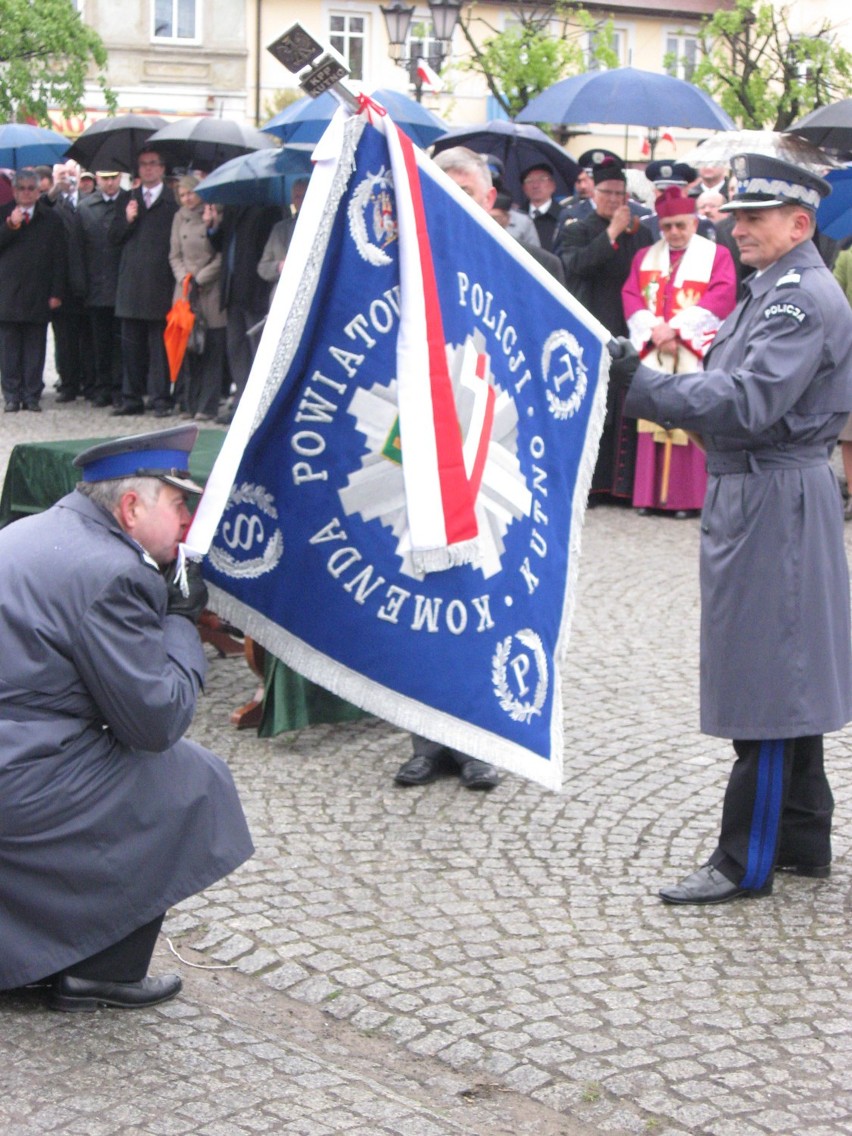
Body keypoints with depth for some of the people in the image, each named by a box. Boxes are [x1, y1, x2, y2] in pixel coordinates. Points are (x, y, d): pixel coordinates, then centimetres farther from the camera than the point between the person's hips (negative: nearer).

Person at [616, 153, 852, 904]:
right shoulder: (774, 290, 16)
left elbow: (750, 404, -25)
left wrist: (642, 384, -25)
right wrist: (656, 384, 4)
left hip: (775, 503, -11)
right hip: (753, 496, 11)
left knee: (766, 682, -4)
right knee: (786, 677, 16)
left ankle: (746, 863, 3)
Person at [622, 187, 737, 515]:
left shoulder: (717, 255, 5)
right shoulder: (645, 257, 17)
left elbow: (720, 299, -8)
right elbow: (631, 296, 6)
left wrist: (676, 328, -14)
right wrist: (653, 329, -12)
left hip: (694, 356, -3)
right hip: (652, 354, 3)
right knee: (653, 422, 1)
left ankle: (687, 496, -3)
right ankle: (650, 494, 5)